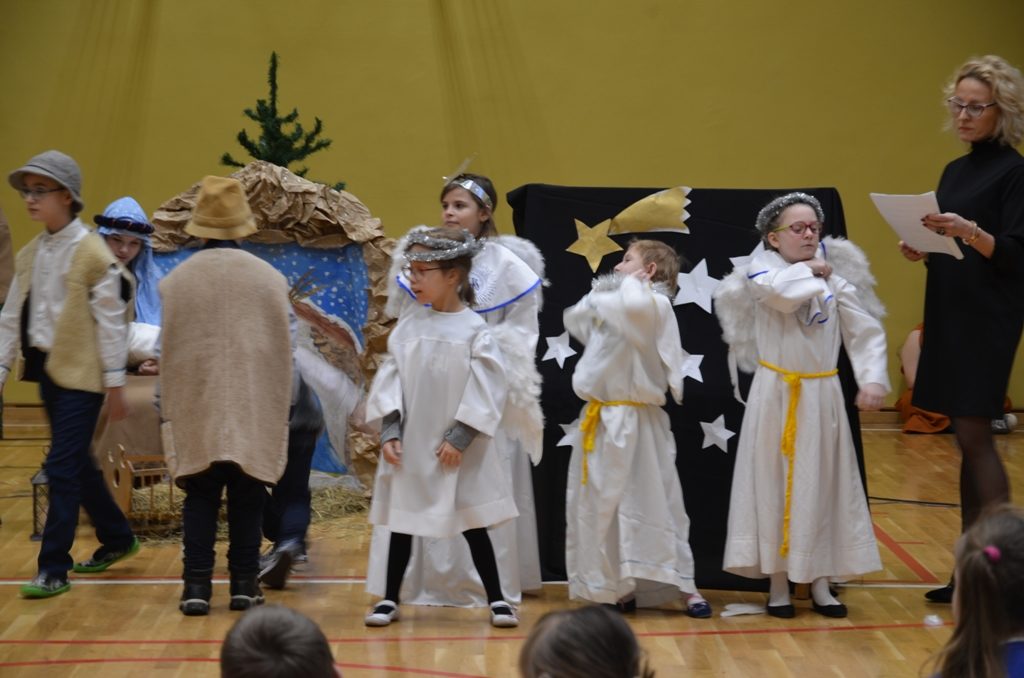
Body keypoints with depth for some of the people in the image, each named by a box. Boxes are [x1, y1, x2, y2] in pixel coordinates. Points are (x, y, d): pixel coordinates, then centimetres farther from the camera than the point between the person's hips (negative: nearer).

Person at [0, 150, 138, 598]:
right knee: (77, 464, 15)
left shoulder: (92, 253, -12)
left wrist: (115, 383, -11)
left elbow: (111, 320, -11)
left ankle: (53, 569, -3)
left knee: (63, 467, -9)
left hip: (81, 375, -7)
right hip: (47, 370, 7)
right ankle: (117, 539, 32)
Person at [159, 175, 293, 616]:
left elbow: (167, 353, 3)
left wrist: (166, 412, 12)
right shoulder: (269, 278, 0)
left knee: (200, 497, 6)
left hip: (195, 410, 0)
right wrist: (281, 409, 14)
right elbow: (285, 350, 5)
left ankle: (197, 585, 2)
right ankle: (244, 583, 10)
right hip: (256, 410, 0)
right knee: (247, 498, 7)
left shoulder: (176, 281, -2)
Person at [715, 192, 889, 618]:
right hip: (776, 394, -2)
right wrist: (811, 270, -10)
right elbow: (782, 294, -28)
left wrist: (873, 379, -13)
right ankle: (778, 582, 15)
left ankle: (818, 583, 20)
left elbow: (865, 332, 1)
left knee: (821, 487, 8)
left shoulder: (836, 279, 2)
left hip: (821, 395, 3)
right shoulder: (761, 271, -5)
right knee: (774, 485, 2)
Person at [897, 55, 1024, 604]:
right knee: (968, 440, 8)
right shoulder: (954, 171, 16)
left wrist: (969, 232, -28)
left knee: (974, 435, -11)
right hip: (948, 315, 8)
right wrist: (922, 250, 1)